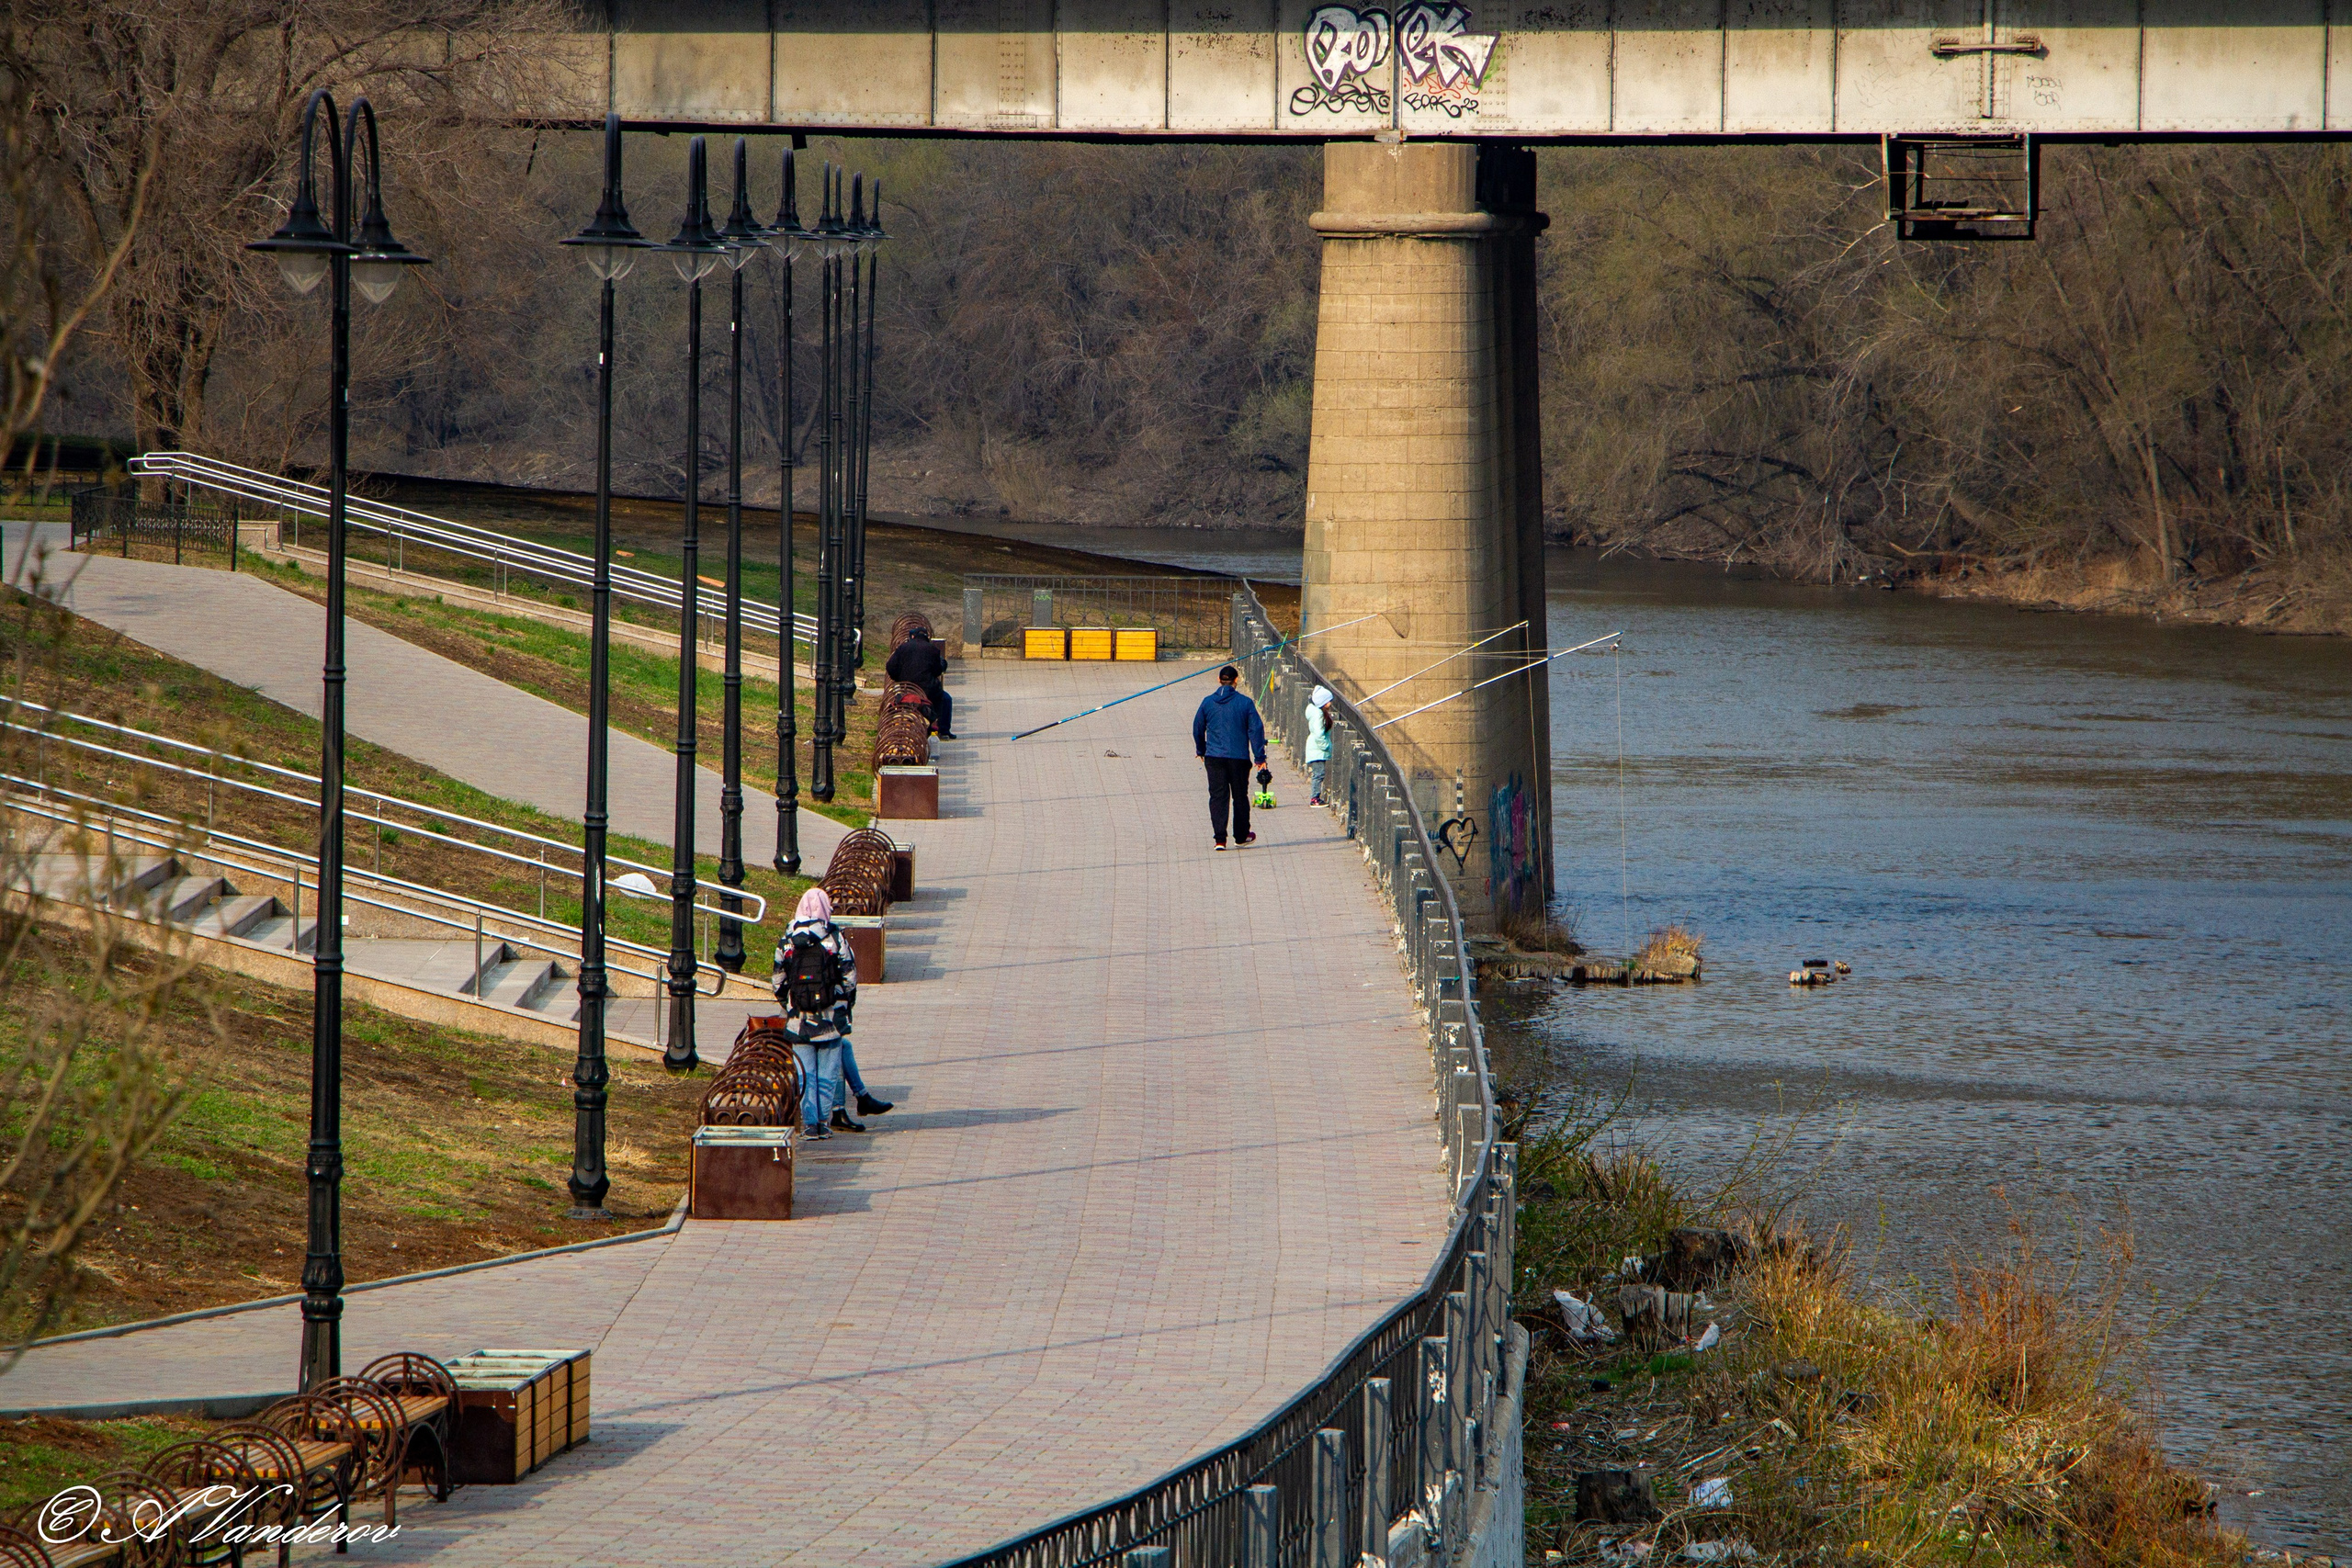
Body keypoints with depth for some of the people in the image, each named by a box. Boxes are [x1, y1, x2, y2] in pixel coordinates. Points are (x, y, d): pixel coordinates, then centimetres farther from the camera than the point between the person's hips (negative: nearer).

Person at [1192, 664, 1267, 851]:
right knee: (1240, 797, 14)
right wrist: (1260, 757, 1)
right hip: (1239, 758, -1)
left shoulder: (1208, 702, 1)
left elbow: (1198, 728, 11)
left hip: (1214, 758, 1)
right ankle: (1241, 835, 26)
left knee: (1218, 797, 1)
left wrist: (1200, 750, 28)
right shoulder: (1245, 703, -5)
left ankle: (1220, 838, -9)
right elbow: (1256, 729, -5)